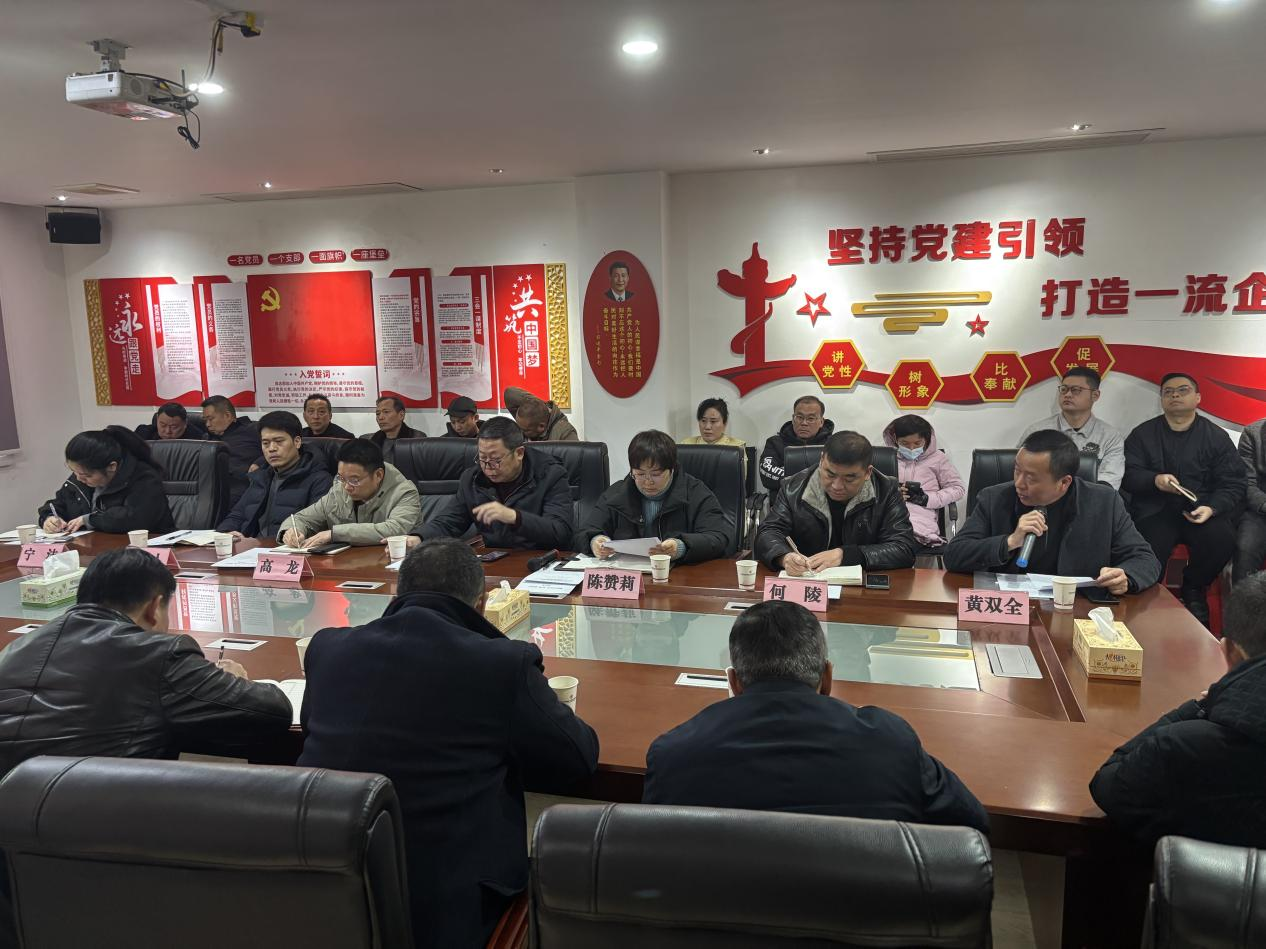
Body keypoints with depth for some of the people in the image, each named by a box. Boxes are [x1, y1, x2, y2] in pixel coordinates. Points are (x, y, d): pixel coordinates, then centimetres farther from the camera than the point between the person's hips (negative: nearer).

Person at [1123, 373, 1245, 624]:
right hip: (1155, 510, -1)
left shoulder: (1217, 437, 11)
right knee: (1150, 548, -31)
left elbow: (1233, 485, 5)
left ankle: (1194, 590, 1)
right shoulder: (1142, 434, 12)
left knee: (1222, 539, -30)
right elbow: (1127, 475, 4)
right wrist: (1155, 480, -17)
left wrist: (1212, 508, -14)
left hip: (1202, 509, 1)